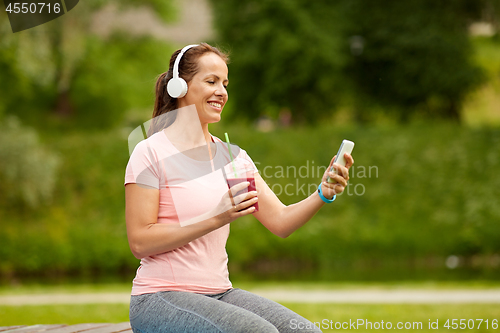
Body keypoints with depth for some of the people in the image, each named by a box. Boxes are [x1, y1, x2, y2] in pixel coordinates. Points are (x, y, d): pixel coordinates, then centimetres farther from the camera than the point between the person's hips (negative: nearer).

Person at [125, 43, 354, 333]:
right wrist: (217, 218, -20)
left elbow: (280, 222, 4)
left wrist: (323, 194, -15)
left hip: (219, 294, 6)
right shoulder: (151, 153, -6)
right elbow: (140, 242, -13)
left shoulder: (232, 156, 12)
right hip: (161, 298, -6)